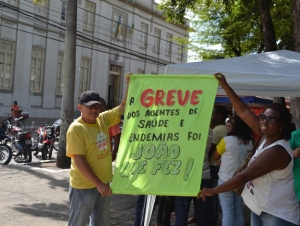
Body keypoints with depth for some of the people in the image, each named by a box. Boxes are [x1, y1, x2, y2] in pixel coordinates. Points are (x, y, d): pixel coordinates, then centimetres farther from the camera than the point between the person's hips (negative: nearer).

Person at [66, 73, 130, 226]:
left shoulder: (103, 119, 2)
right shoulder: (76, 128, -17)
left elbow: (123, 107, 7)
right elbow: (79, 161, -21)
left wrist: (130, 85, -6)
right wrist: (98, 184, -22)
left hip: (103, 183, 7)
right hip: (84, 187, -7)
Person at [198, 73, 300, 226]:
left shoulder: (277, 151, -24)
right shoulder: (267, 137, 0)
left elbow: (244, 176, -26)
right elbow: (243, 111, 0)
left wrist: (213, 190, -21)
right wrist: (224, 85, -3)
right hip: (260, 208, 8)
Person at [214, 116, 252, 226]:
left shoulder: (227, 140, -13)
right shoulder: (250, 143, 0)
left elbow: (216, 157, -1)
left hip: (226, 180, -5)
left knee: (227, 212, -1)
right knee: (238, 211, 13)